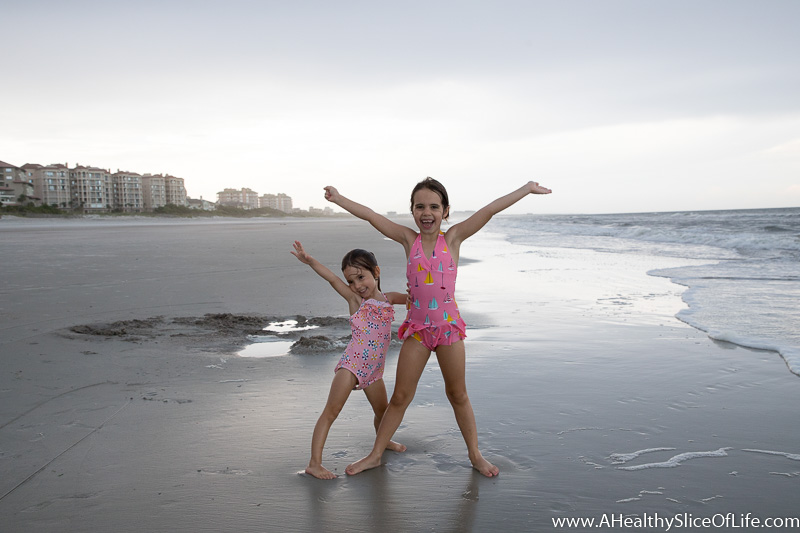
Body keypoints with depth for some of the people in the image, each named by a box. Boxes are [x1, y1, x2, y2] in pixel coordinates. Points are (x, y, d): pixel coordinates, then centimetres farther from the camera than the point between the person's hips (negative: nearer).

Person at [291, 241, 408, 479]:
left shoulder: (387, 299, 9)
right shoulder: (355, 299, -4)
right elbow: (333, 279, -19)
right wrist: (310, 261, -33)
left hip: (373, 369, 6)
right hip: (352, 364, -5)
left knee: (382, 411, 22)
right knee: (331, 412, -10)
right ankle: (314, 463, -8)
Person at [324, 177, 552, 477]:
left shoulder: (453, 238, -4)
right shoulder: (409, 240, 0)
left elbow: (490, 210, -9)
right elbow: (370, 215, -1)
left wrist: (527, 188, -7)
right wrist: (338, 199, 0)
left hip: (449, 327, -1)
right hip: (417, 328, 1)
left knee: (458, 395, 13)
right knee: (400, 397, 8)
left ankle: (475, 455, 29)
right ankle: (375, 455, 23)